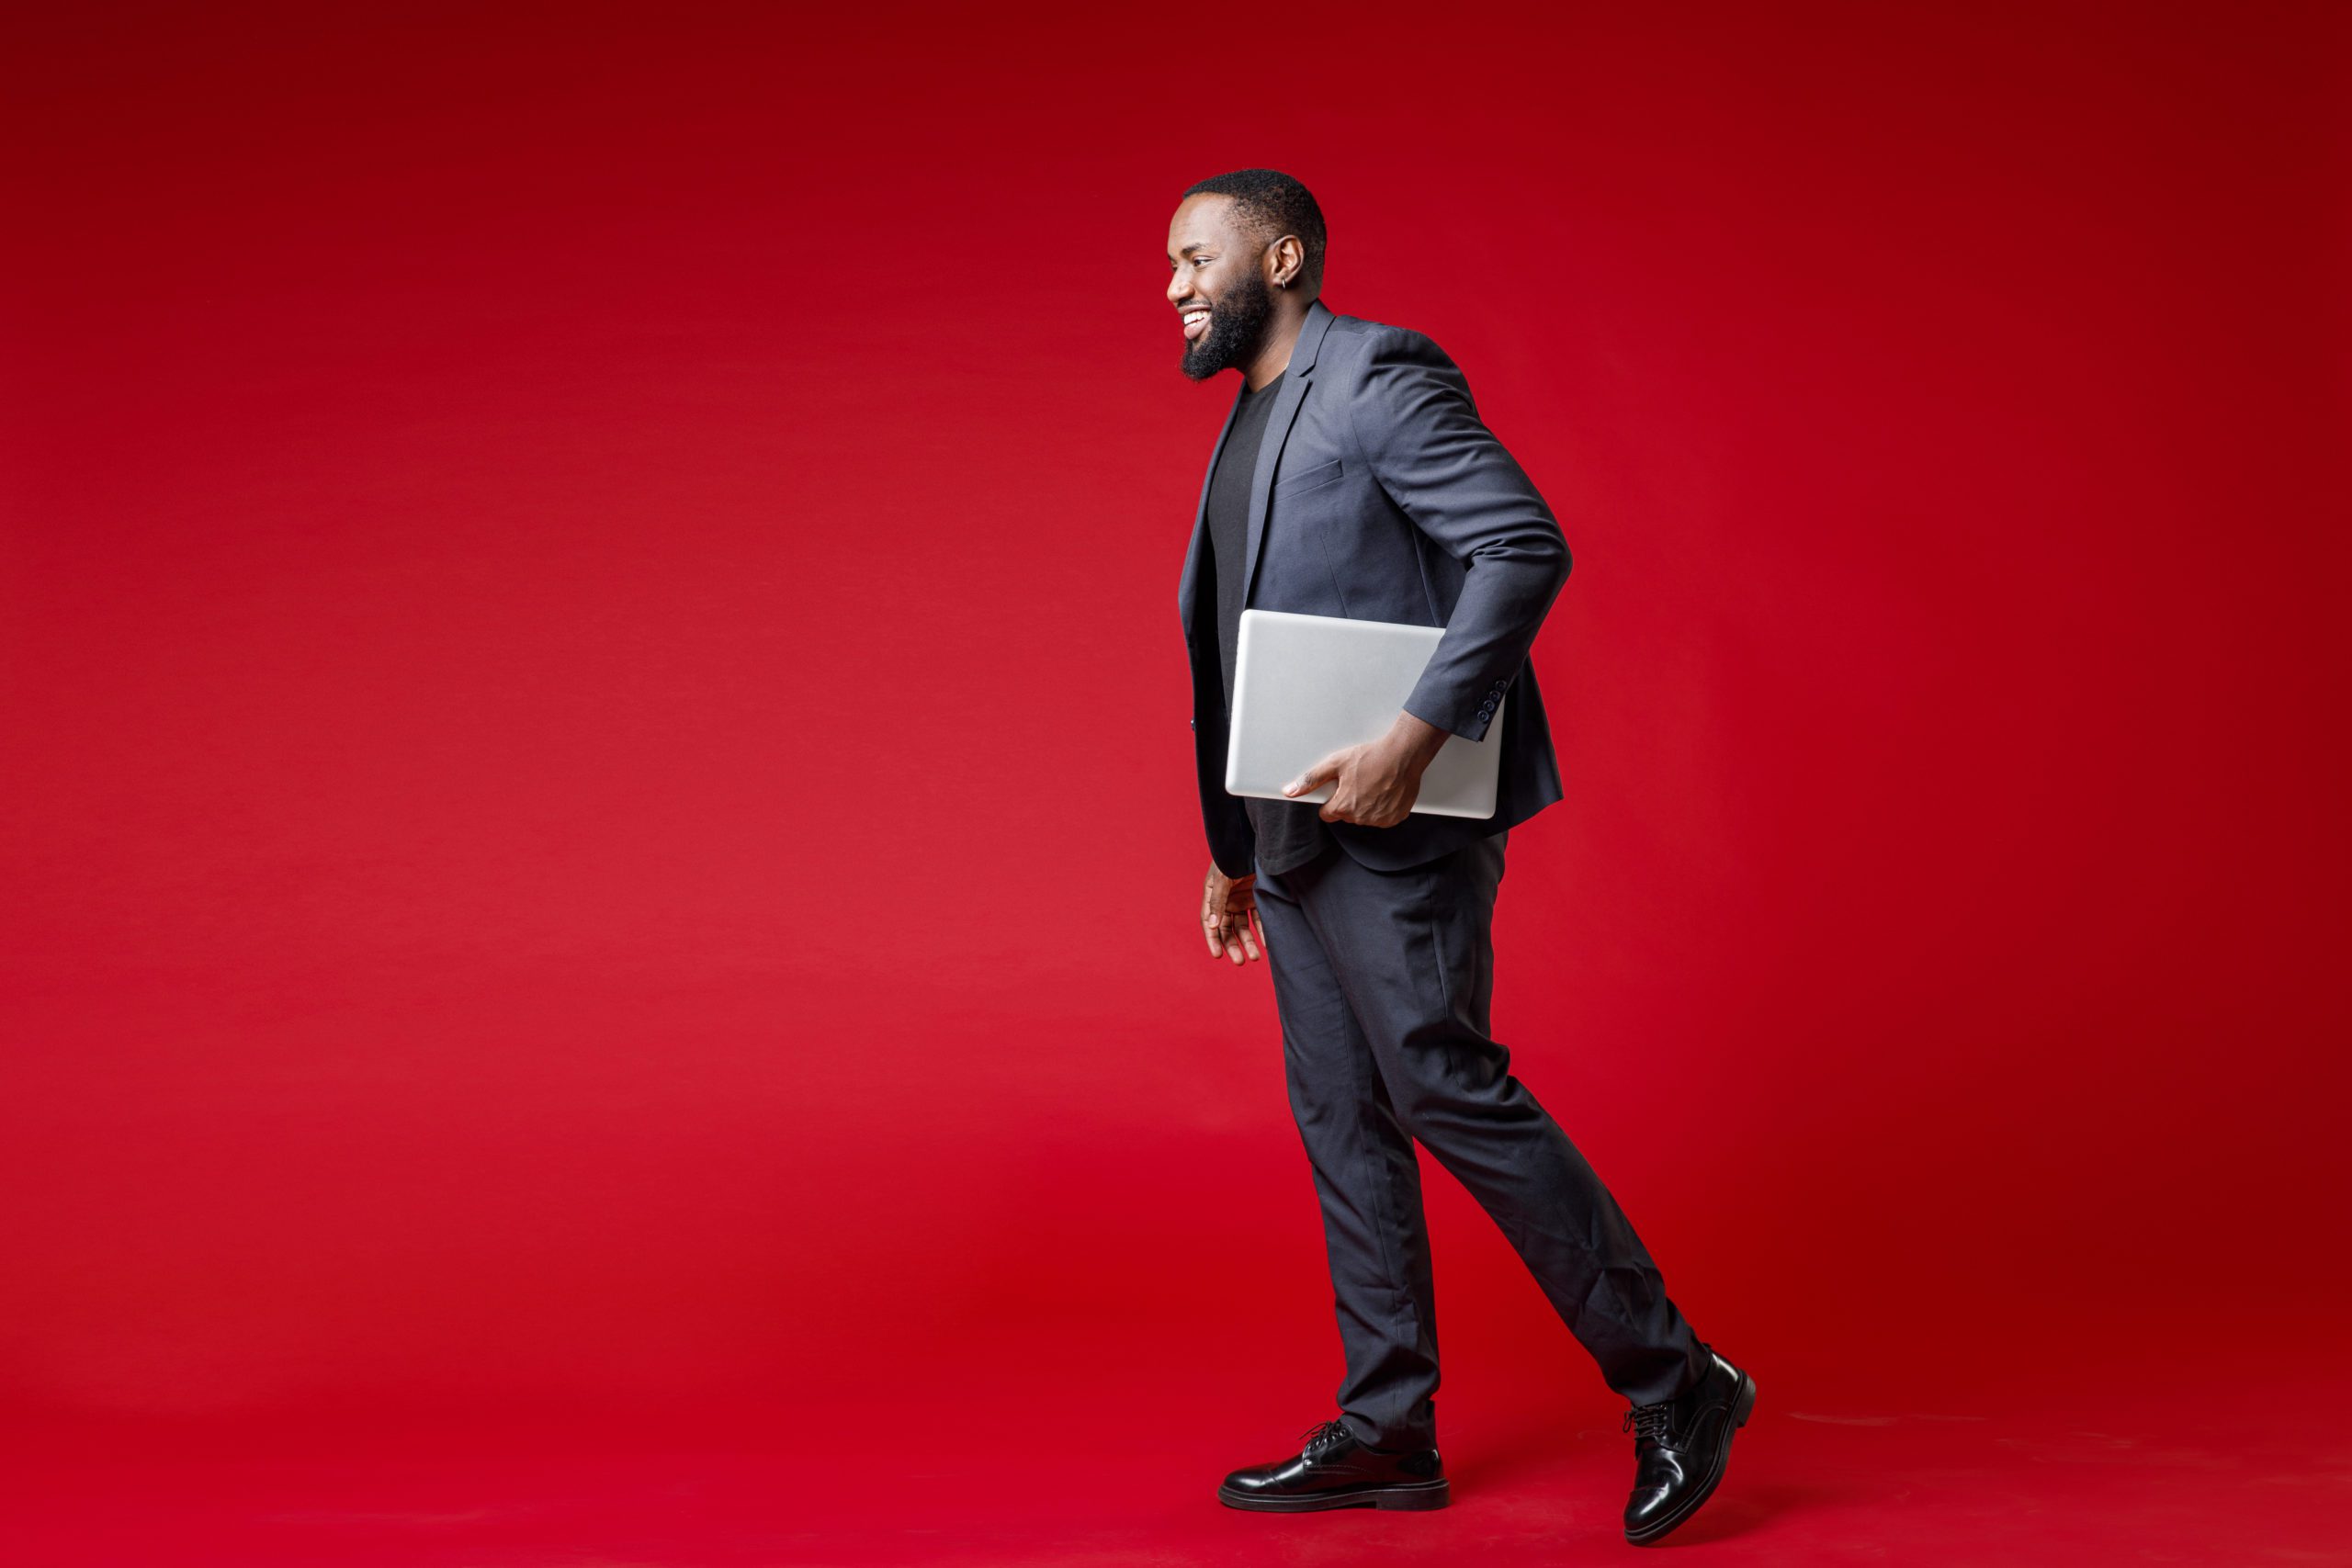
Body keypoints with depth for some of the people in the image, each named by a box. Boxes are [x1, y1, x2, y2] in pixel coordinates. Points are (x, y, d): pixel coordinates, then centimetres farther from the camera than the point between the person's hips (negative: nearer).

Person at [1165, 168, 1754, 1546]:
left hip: (1398, 826, -9)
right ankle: (1387, 1435, 16)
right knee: (1341, 1119, 9)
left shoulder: (1379, 377, -9)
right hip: (1298, 830, 10)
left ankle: (1675, 1382, -1)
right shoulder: (1254, 421, 19)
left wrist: (1413, 740, -25)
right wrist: (1230, 850, 22)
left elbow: (1527, 546, -20)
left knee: (1446, 1089, -11)